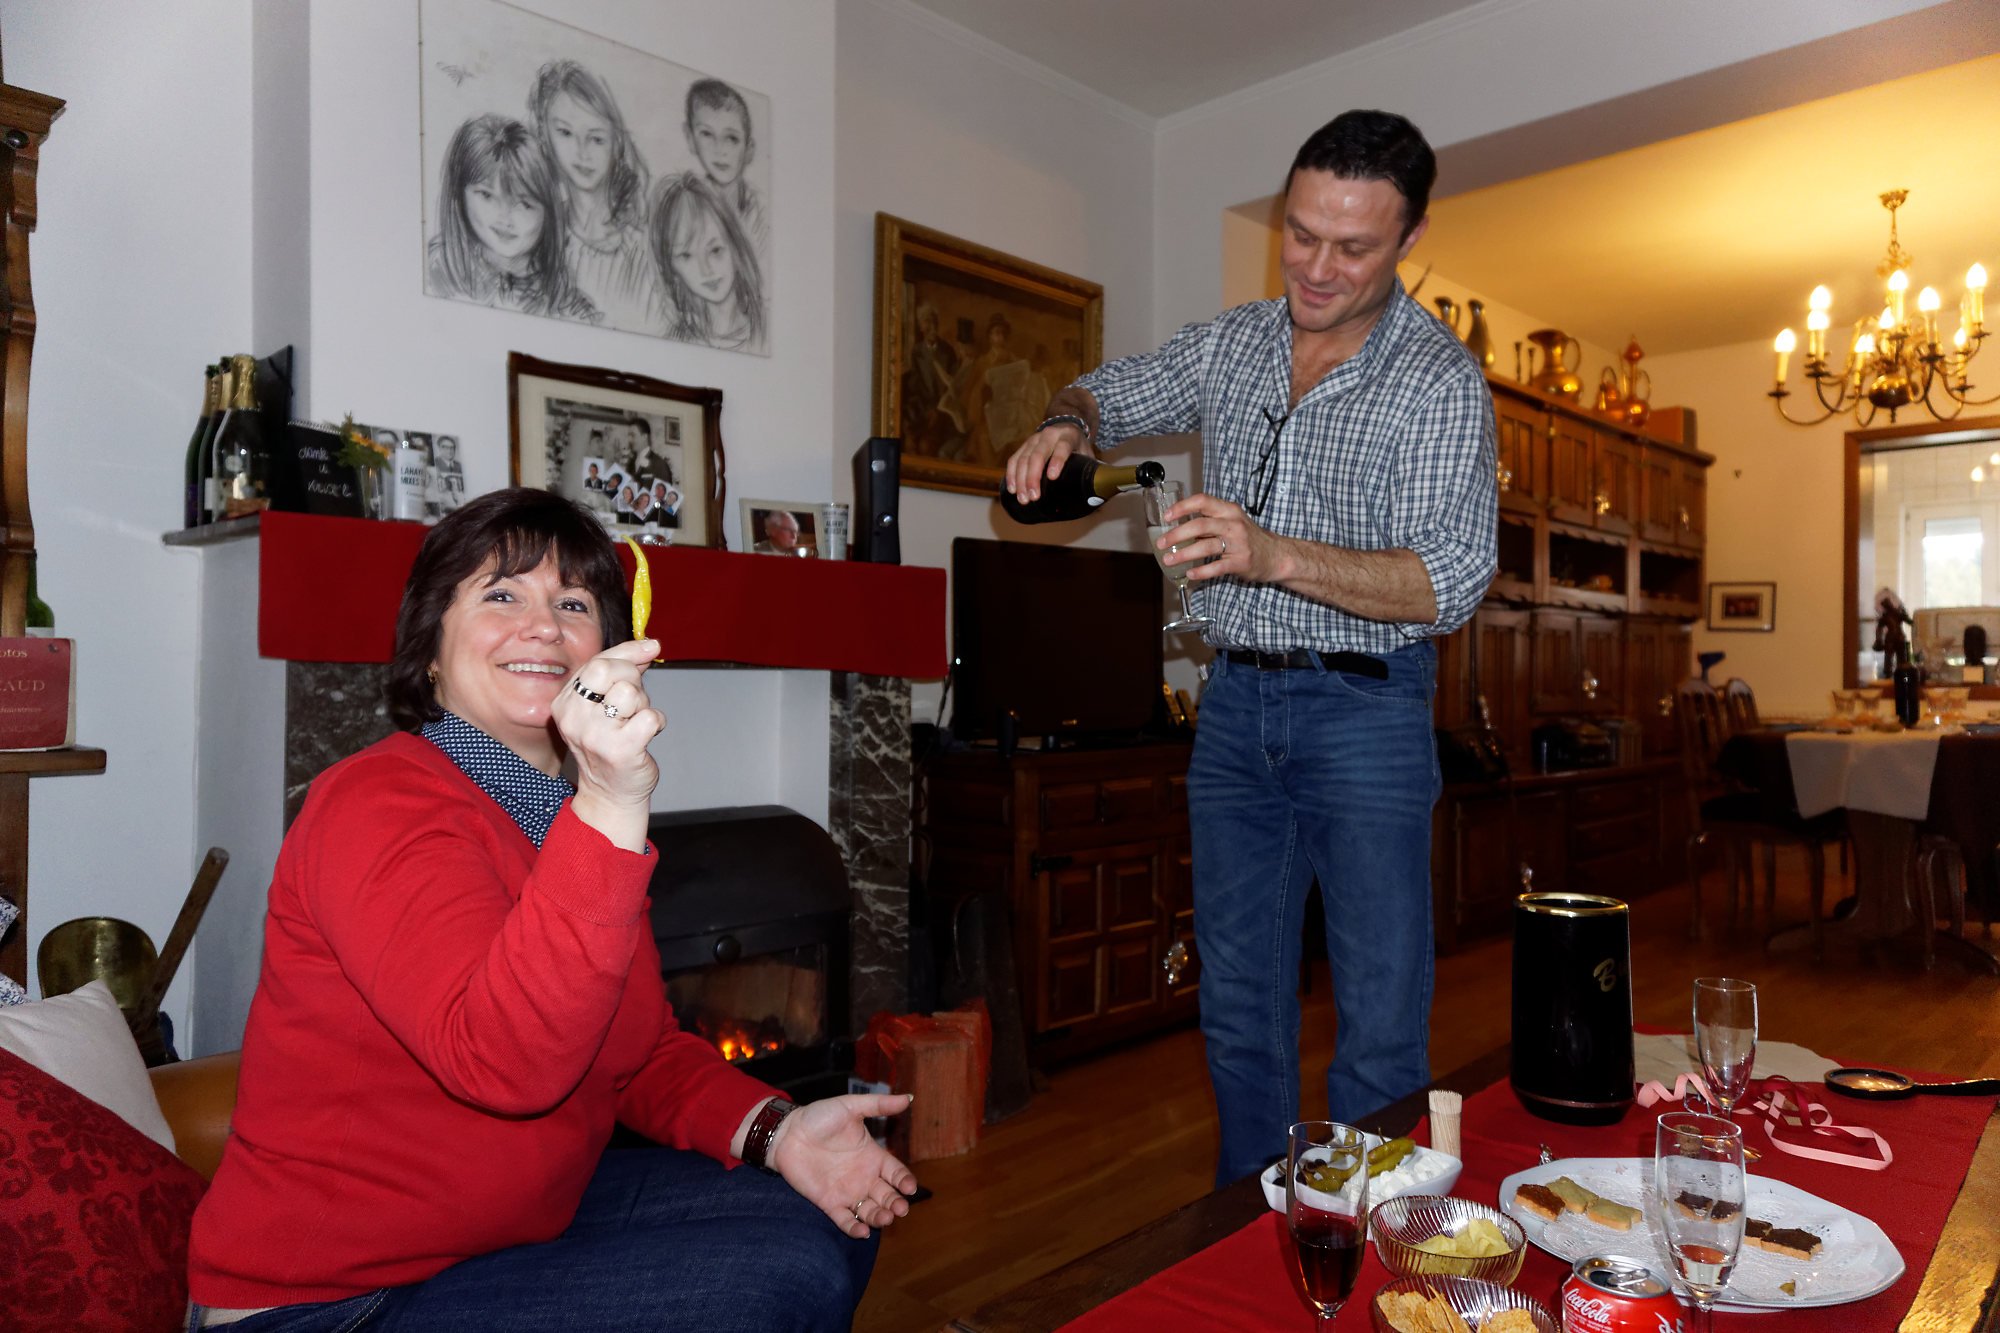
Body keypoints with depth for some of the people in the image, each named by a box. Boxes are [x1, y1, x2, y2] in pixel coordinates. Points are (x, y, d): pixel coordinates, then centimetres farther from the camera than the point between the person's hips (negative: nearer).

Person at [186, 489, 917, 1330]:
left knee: (833, 1226, 3)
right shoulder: (379, 805, -21)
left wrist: (774, 1130, -10)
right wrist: (611, 809, -45)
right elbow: (506, 1063, -37)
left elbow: (644, 1051, 7)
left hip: (528, 1218, 8)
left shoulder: (588, 813, 5)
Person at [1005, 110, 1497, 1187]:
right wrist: (1065, 427, -3)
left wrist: (1273, 555, -33)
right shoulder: (1233, 343, 8)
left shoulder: (1439, 379, -8)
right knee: (1238, 1010, 13)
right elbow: (1111, 393, 22)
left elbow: (1447, 579, -18)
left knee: (1380, 1025, -1)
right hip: (1235, 703, 5)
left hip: (1364, 708, -4)